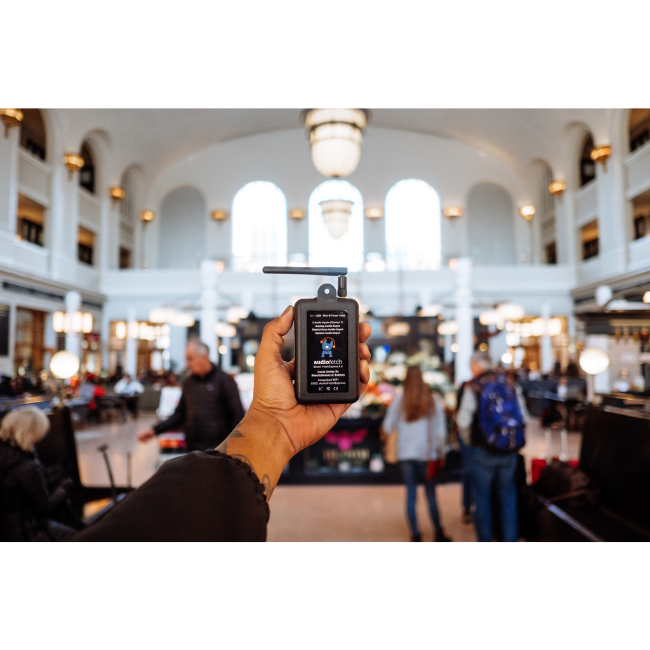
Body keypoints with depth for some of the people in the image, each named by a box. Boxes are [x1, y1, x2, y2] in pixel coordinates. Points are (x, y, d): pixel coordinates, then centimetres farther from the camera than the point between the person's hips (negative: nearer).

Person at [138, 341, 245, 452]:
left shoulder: (224, 380, -5)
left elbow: (238, 416, -6)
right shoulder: (190, 382, 12)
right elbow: (180, 414, 18)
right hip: (193, 449, 6)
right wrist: (155, 431, 10)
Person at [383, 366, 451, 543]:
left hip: (406, 455, 0)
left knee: (411, 495, 7)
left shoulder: (398, 401, -3)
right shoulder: (434, 401, -3)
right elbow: (441, 431, -1)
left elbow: (388, 427, 1)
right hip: (427, 454, 0)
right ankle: (439, 535, 21)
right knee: (431, 495, 11)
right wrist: (440, 452, 10)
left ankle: (416, 535, 10)